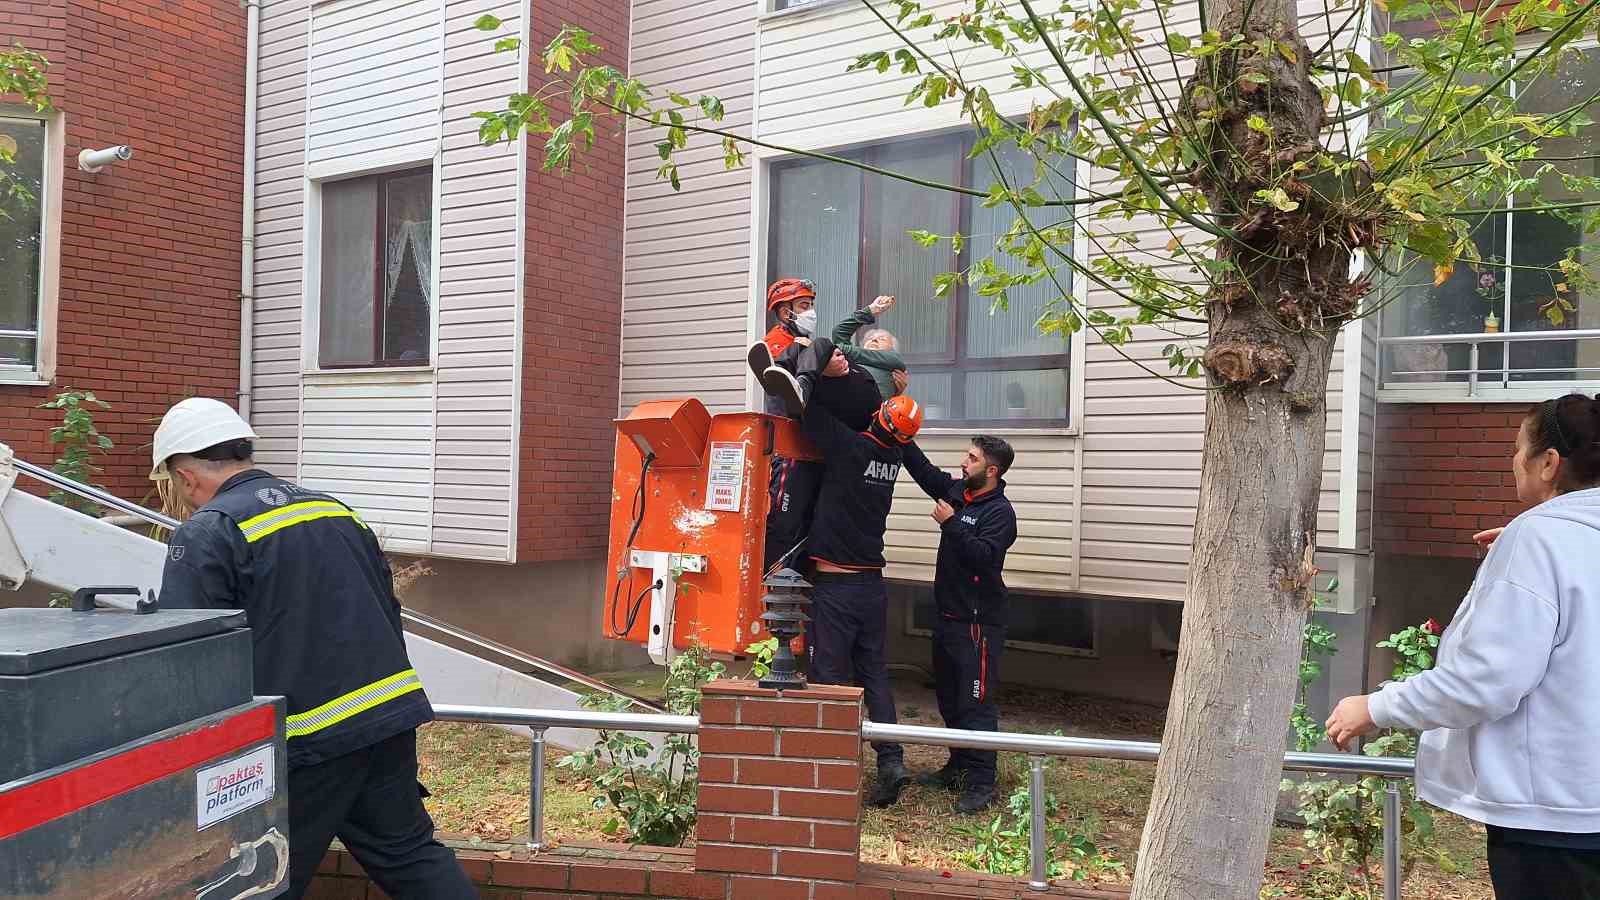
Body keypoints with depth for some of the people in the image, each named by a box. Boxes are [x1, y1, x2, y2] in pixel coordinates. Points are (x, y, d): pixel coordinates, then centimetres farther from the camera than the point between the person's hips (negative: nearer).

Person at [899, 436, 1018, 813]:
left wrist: (951, 525, -23)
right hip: (948, 613, 9)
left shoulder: (1000, 512, -14)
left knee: (976, 703, -7)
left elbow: (984, 556, -26)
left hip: (978, 620, -9)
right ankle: (958, 768, 30)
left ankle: (982, 783, -2)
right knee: (949, 699, 17)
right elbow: (924, 470, 17)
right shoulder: (956, 491, 9)